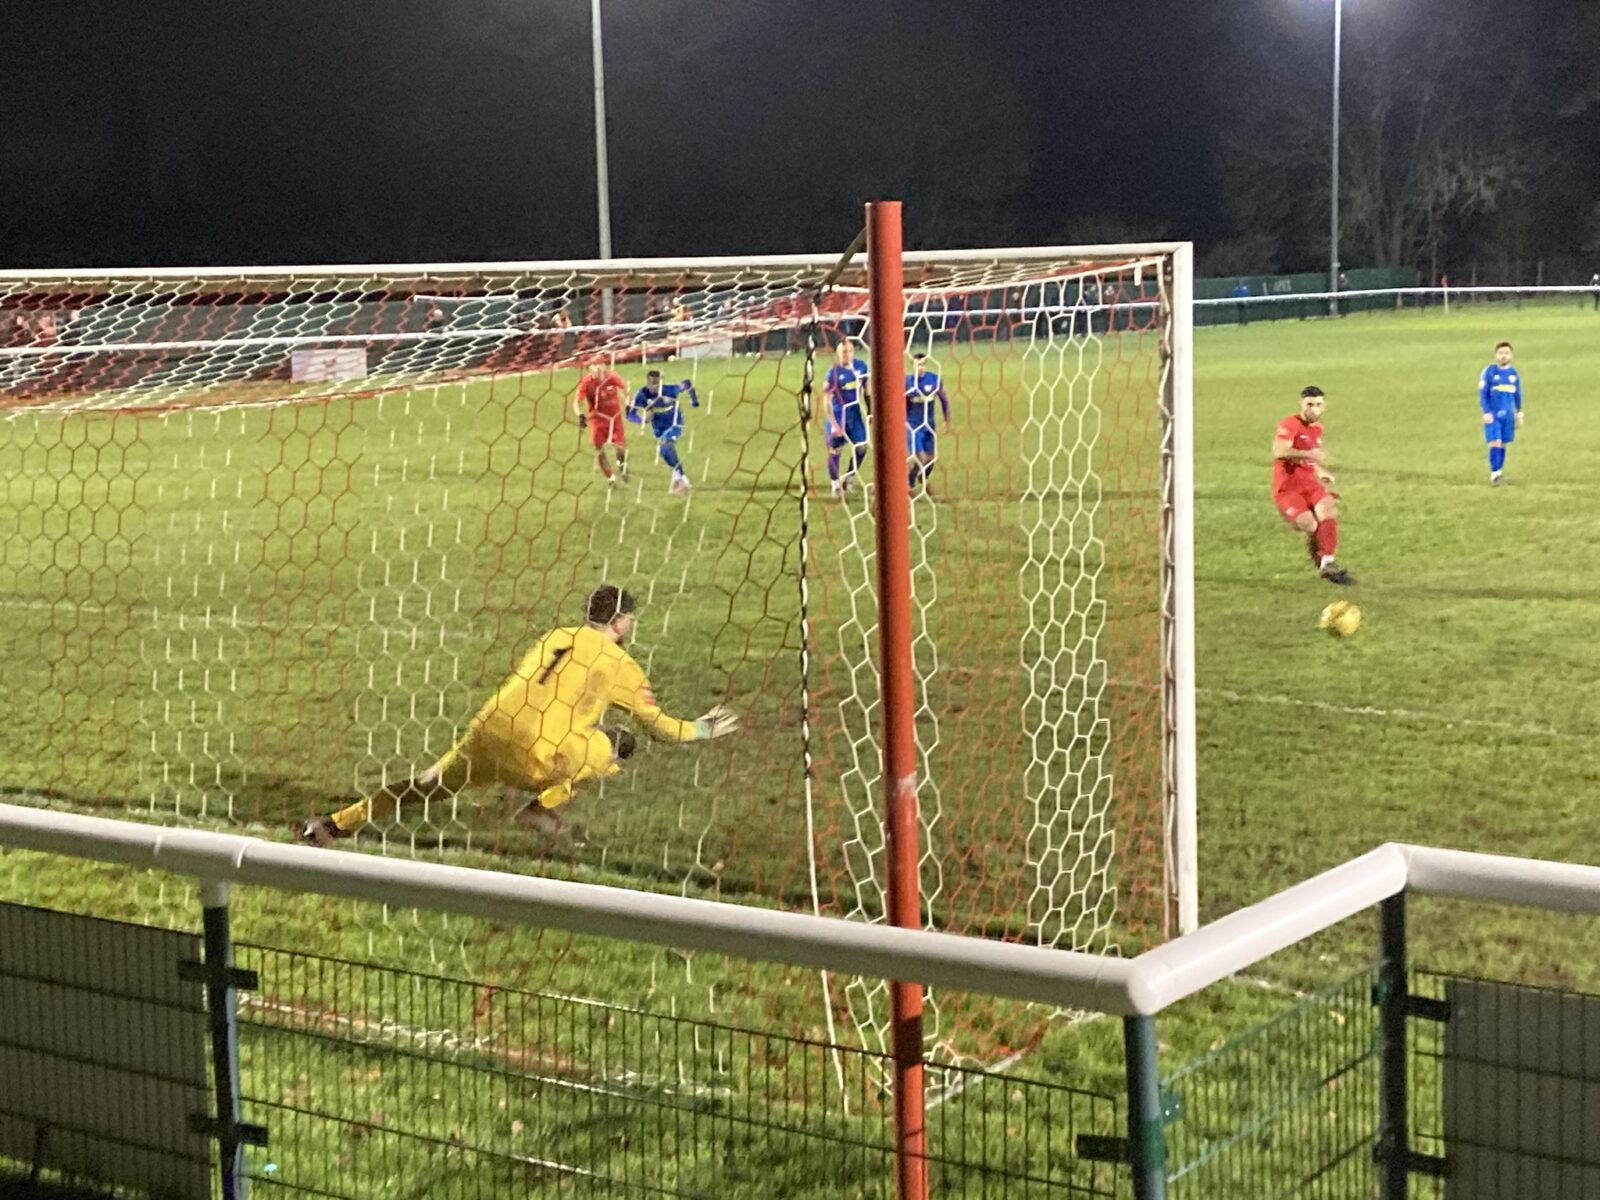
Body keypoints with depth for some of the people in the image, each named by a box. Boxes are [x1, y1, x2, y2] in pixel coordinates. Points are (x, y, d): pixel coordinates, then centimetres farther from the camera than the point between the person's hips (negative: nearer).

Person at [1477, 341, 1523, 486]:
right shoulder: (1489, 372, -6)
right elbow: (1482, 394, -7)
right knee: (1495, 443, -13)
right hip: (1493, 415, -4)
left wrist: (1519, 414, 18)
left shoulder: (1514, 373, 7)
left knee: (1503, 445, 7)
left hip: (1508, 415, 4)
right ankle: (1494, 475, -6)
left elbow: (1517, 395, 17)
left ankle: (1498, 473, 18)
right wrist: (1486, 412, -14)